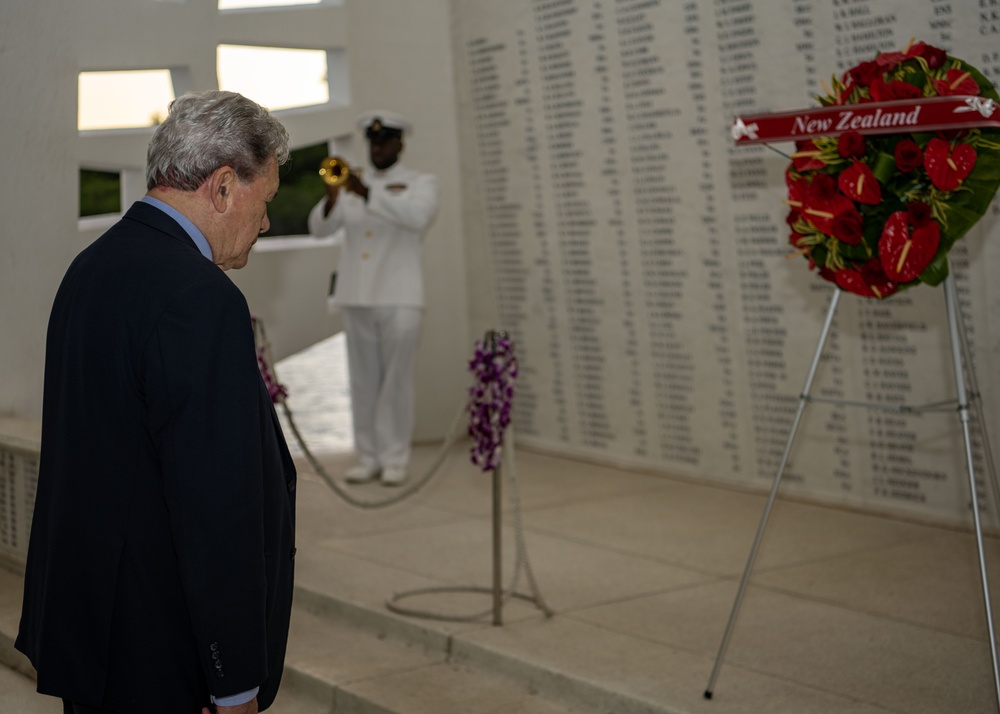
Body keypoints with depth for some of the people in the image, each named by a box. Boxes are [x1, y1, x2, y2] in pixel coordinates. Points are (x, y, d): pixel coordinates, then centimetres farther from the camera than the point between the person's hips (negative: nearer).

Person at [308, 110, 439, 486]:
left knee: (396, 380, -3)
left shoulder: (420, 183, 4)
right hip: (356, 297, 4)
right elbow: (319, 227, 4)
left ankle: (394, 459, 2)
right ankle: (368, 456, 12)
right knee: (363, 381, 6)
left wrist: (368, 194, -30)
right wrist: (331, 198, -18)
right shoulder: (350, 182, 14)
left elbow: (417, 215, -18)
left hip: (398, 298, -3)